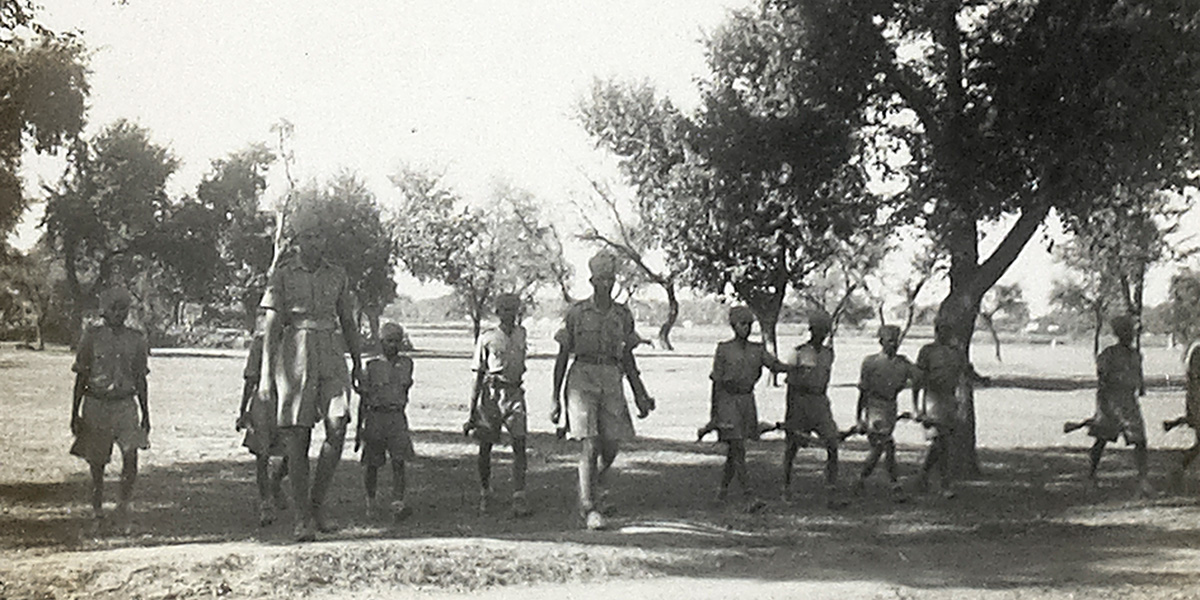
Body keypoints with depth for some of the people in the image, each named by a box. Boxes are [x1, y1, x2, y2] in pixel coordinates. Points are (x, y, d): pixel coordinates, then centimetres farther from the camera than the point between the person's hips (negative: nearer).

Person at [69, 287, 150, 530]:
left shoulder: (136, 339, 6)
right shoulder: (92, 337, 0)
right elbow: (81, 378, 3)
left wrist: (145, 415, 13)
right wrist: (75, 414, 0)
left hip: (125, 404, 1)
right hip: (96, 404, -1)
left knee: (131, 455, -16)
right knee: (96, 462, 6)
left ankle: (123, 504, 2)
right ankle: (97, 510, 25)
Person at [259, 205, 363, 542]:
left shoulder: (336, 275, 13)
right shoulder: (282, 276, 3)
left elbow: (348, 323, 19)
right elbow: (272, 325, -2)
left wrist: (358, 364, 18)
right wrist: (266, 373, -8)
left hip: (331, 354, 3)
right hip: (295, 355, -3)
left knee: (338, 426, -14)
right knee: (297, 438, -3)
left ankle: (318, 503, 3)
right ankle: (303, 518, 2)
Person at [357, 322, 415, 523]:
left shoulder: (407, 364, 7)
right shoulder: (372, 366, -1)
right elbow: (363, 398, 2)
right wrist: (359, 428, 1)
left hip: (397, 418, 2)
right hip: (375, 417, -1)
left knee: (398, 461, -10)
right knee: (372, 463, 5)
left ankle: (398, 504, -15)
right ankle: (371, 501, 24)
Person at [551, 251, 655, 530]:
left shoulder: (623, 315, 9)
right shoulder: (576, 312, 0)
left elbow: (628, 358, 17)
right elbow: (562, 357, 3)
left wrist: (640, 395, 11)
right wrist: (555, 399, 0)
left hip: (612, 381, 4)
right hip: (583, 377, -4)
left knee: (610, 449, 3)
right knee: (590, 446, -11)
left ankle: (588, 492, 30)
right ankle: (589, 509, -5)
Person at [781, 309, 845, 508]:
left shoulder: (829, 353, 9)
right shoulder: (799, 352, -5)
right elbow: (790, 383, -5)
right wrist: (789, 410, -9)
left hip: (820, 402, 4)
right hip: (799, 401, -4)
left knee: (832, 445, -11)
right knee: (793, 446, 8)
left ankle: (831, 495, -12)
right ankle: (786, 486, 31)